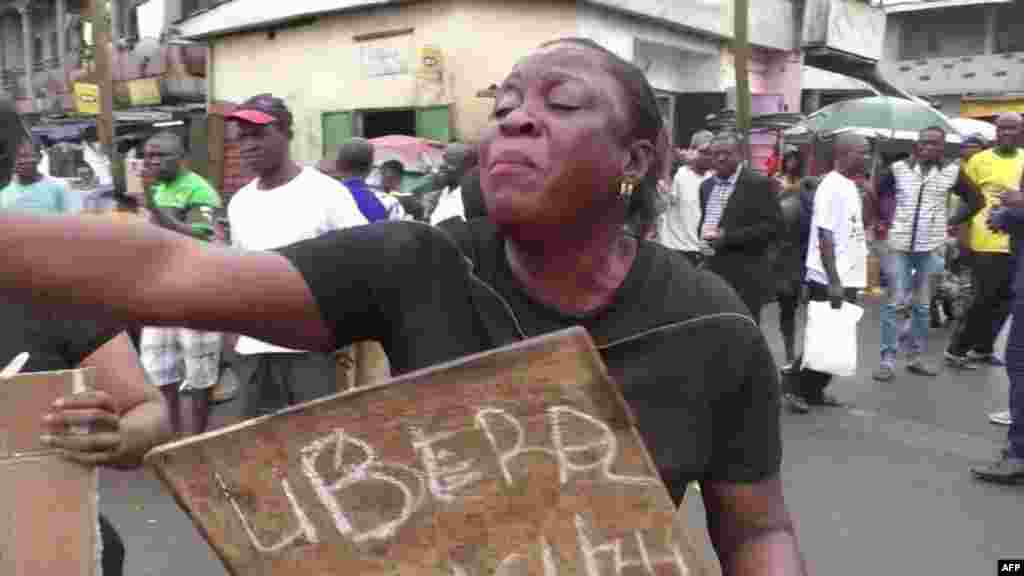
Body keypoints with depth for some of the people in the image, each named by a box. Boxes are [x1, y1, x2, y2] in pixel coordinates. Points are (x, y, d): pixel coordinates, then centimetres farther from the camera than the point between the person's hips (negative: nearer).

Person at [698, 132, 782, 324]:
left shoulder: (758, 184, -6)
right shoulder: (706, 185, 16)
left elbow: (771, 228, -13)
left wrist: (727, 237, -18)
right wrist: (704, 233, 1)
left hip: (745, 278, -6)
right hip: (711, 274, 7)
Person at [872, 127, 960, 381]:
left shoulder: (952, 171, -1)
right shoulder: (898, 168, -3)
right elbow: (876, 194, 8)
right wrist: (884, 221, 5)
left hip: (931, 246, 2)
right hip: (898, 244, -2)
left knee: (923, 305, 10)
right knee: (895, 302, -1)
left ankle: (916, 357, 21)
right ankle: (887, 360, 4)